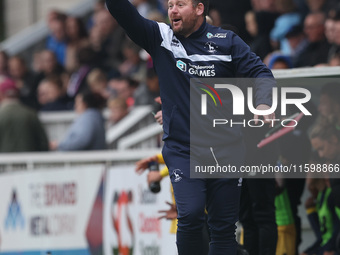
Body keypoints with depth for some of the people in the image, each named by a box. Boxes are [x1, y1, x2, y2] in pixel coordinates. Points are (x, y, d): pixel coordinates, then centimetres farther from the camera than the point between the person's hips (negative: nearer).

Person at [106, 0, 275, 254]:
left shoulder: (226, 41, 4)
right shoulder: (160, 38, 5)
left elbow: (259, 72, -1)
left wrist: (264, 103, -20)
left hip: (225, 151, 1)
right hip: (182, 150, -1)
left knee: (224, 227, 3)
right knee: (191, 215, -19)